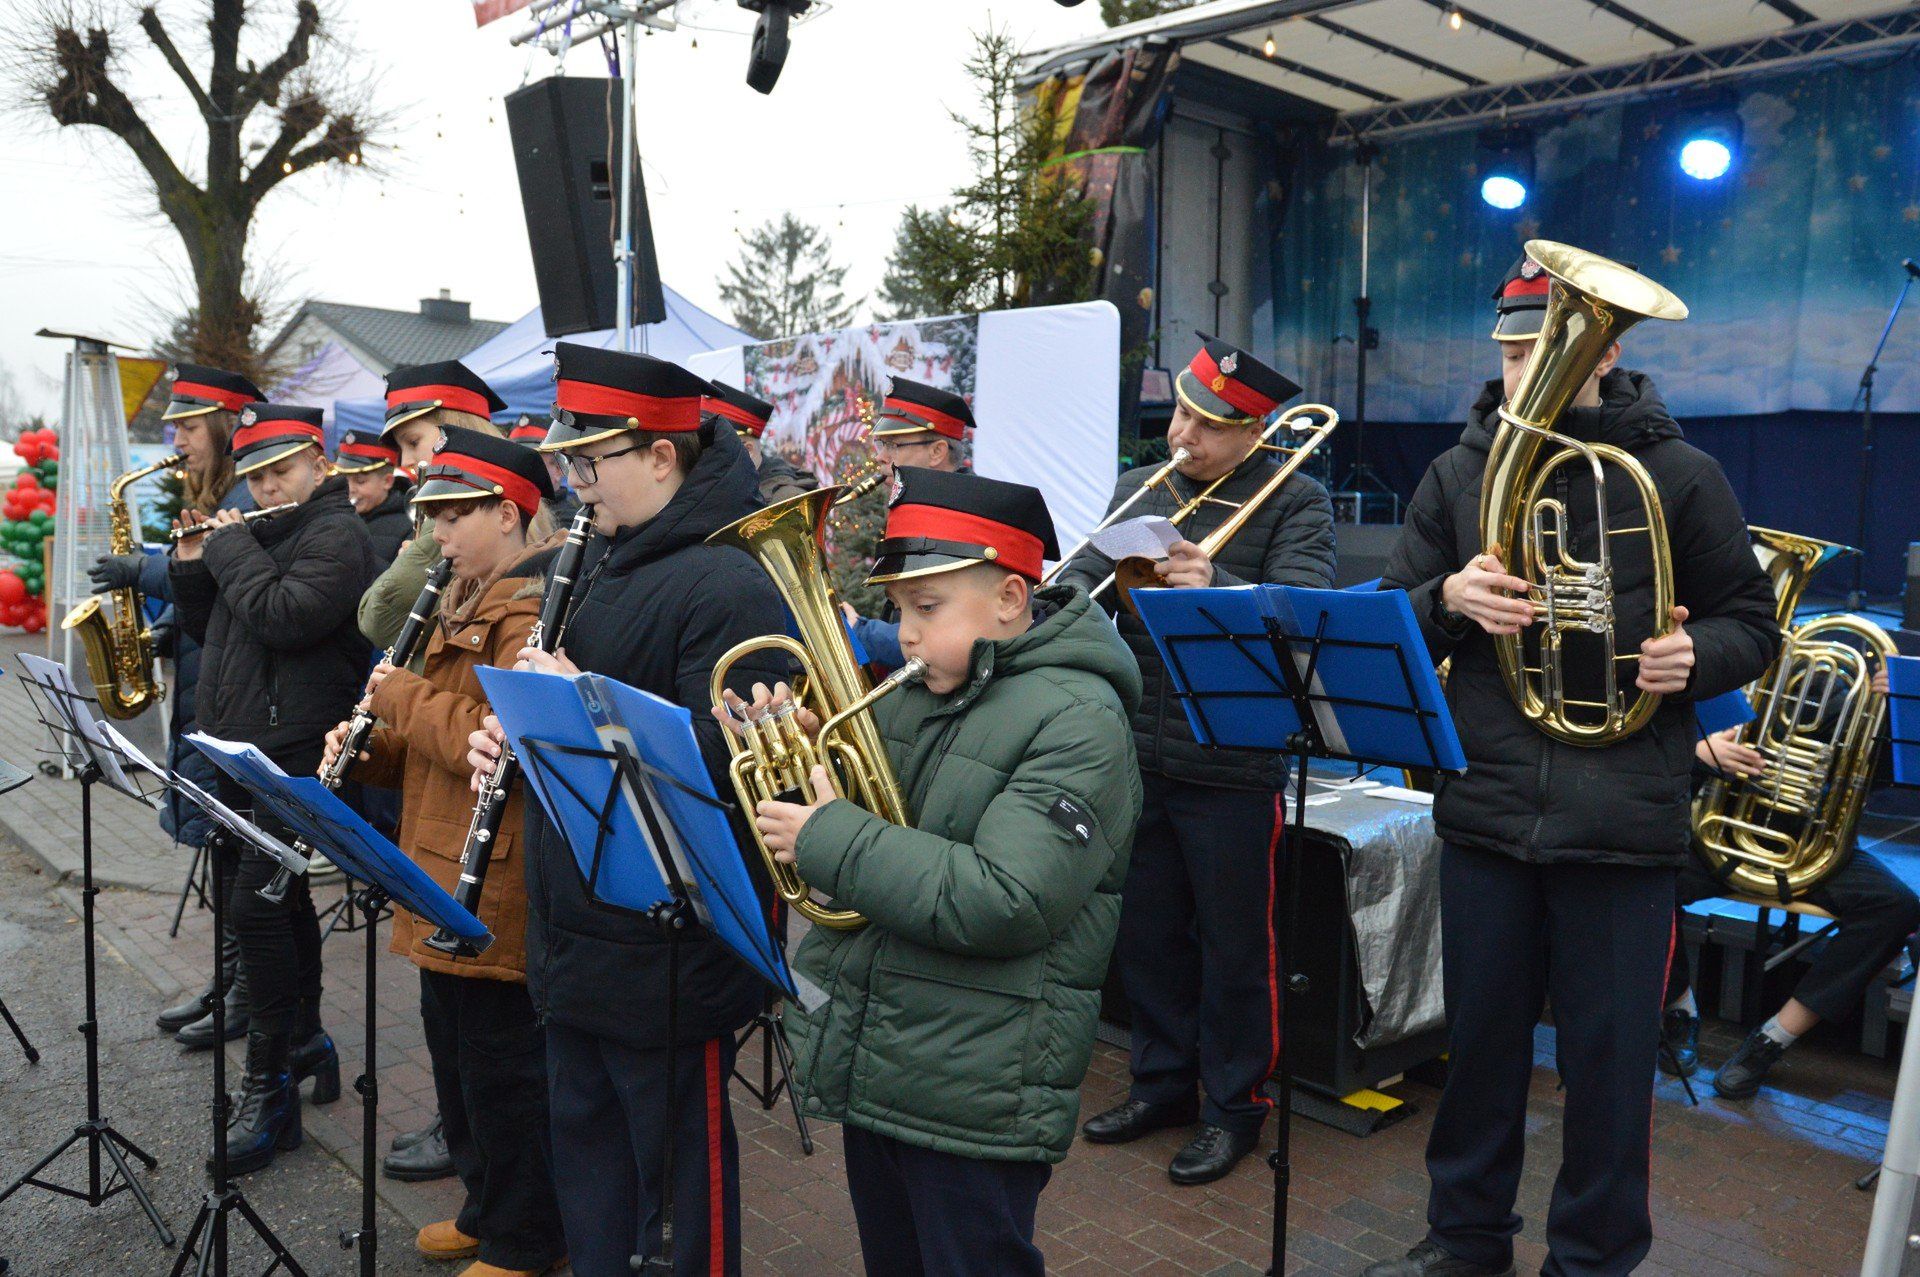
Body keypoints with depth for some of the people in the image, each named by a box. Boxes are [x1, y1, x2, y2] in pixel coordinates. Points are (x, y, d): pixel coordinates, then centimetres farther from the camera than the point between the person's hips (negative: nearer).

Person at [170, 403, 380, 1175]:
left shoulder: (336, 534, -9)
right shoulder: (260, 534, 19)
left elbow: (283, 616, -24)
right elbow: (208, 628, 21)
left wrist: (230, 548, -11)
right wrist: (193, 562, 7)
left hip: (297, 754, -9)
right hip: (244, 748, 9)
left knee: (256, 904, -13)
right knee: (279, 899, 17)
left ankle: (270, 1086, -4)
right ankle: (306, 1042, 31)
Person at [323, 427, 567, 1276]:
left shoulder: (533, 612, -17)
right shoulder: (465, 605, 15)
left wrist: (400, 696, -14)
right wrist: (370, 749, 2)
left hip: (496, 893, -10)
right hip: (446, 882, 10)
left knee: (501, 1069, 3)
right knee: (457, 1053, 21)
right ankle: (487, 1206, 38)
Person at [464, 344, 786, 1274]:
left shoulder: (731, 586, -20)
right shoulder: (605, 558, 10)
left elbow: (725, 760, -27)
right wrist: (518, 730, 0)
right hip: (578, 921, 9)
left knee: (676, 1150, 9)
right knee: (583, 1130, 23)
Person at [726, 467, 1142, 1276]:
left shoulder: (1077, 721, -17)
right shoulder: (912, 693, 6)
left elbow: (1003, 903, -27)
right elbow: (860, 814, 15)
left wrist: (827, 839, -24)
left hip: (974, 1101, -7)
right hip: (871, 1070, 8)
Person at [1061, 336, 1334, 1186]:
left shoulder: (1294, 502, -6)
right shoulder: (1139, 489, 10)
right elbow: (1085, 575, 2)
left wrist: (1214, 587, -36)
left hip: (1234, 766, -5)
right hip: (1137, 755, 5)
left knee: (1236, 945, 8)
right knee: (1145, 932, 17)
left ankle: (1233, 1104, 26)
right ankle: (1163, 1080, 36)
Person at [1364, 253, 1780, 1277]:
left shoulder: (1677, 477, 0)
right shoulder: (1458, 475, 7)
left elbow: (1752, 623, 5)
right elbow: (1388, 623, 6)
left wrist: (1696, 653, -17)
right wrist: (1447, 601, -16)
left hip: (1622, 821, -2)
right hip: (1486, 807, 3)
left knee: (1608, 1058, 9)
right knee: (1480, 1039, 16)